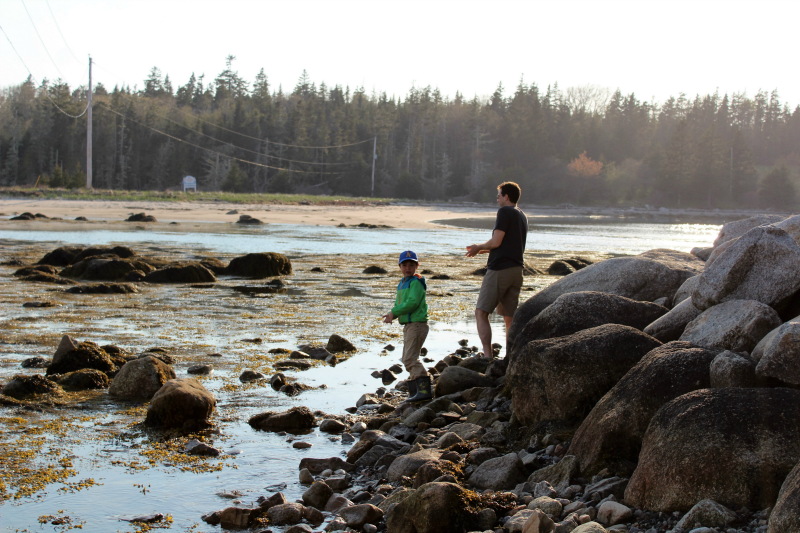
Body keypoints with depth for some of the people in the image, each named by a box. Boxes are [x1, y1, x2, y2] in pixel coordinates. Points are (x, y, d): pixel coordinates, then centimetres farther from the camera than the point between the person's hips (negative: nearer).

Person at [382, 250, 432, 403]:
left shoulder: (416, 282, -11)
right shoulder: (402, 283, 18)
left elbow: (412, 302, -23)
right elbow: (399, 304, 18)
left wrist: (394, 312, -19)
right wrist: (391, 315, -2)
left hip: (417, 324, -10)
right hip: (408, 325, 10)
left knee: (410, 358, -17)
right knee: (409, 359, 16)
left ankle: (424, 389, -21)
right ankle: (415, 391, 24)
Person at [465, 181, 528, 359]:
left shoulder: (505, 212, -8)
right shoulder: (522, 216, 19)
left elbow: (496, 242, -15)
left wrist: (478, 248, 3)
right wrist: (483, 250, 27)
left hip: (499, 269, -8)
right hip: (517, 270, 8)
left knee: (481, 313, -5)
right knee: (509, 318, 10)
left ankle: (488, 356, -16)